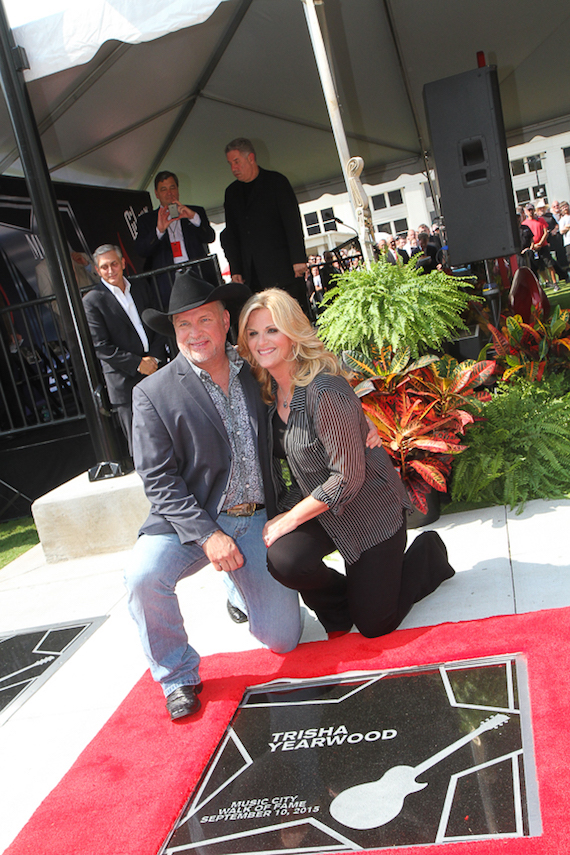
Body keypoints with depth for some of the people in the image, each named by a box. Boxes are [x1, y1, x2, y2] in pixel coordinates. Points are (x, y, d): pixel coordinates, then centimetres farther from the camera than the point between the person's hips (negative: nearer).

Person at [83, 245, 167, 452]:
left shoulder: (142, 288, 12)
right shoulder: (92, 300, -4)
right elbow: (101, 347, -8)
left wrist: (155, 357, -3)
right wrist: (137, 363, -13)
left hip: (155, 371, 5)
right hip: (125, 382, -4)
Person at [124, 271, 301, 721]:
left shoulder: (254, 372, 3)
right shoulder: (153, 393, -8)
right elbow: (159, 481, -10)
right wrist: (207, 535, -21)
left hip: (257, 519, 3)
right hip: (191, 520, -2)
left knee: (282, 638, 0)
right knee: (144, 575, -31)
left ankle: (243, 583, 33)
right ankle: (179, 677, -4)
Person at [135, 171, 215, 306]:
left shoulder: (196, 212, 19)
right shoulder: (146, 219, 16)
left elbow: (210, 238, 4)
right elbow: (141, 250, 1)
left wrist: (194, 217, -14)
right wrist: (159, 230, -16)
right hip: (168, 282, -1)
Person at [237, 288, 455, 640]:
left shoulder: (325, 391, -28)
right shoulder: (271, 390, -3)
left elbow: (348, 477, -26)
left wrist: (288, 521, -19)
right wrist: (281, 516, -5)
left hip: (370, 512, -6)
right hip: (319, 508, 6)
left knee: (374, 626, 3)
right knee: (283, 559, -24)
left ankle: (429, 553, 27)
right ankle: (338, 610, 10)